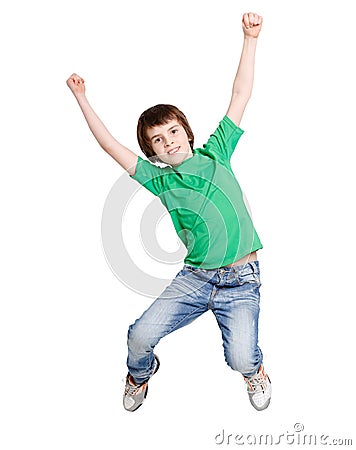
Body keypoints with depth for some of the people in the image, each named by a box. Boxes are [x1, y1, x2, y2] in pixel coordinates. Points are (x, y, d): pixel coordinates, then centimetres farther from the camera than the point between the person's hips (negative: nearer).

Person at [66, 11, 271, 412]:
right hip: (195, 277, 2)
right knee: (140, 335, -9)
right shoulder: (160, 180, 5)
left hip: (242, 279, -1)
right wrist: (82, 100, 4)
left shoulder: (215, 154, 5)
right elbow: (111, 146, 4)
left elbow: (240, 96, 4)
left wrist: (250, 39, 1)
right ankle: (141, 372, 29)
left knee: (241, 359, -14)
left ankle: (254, 370, 27)